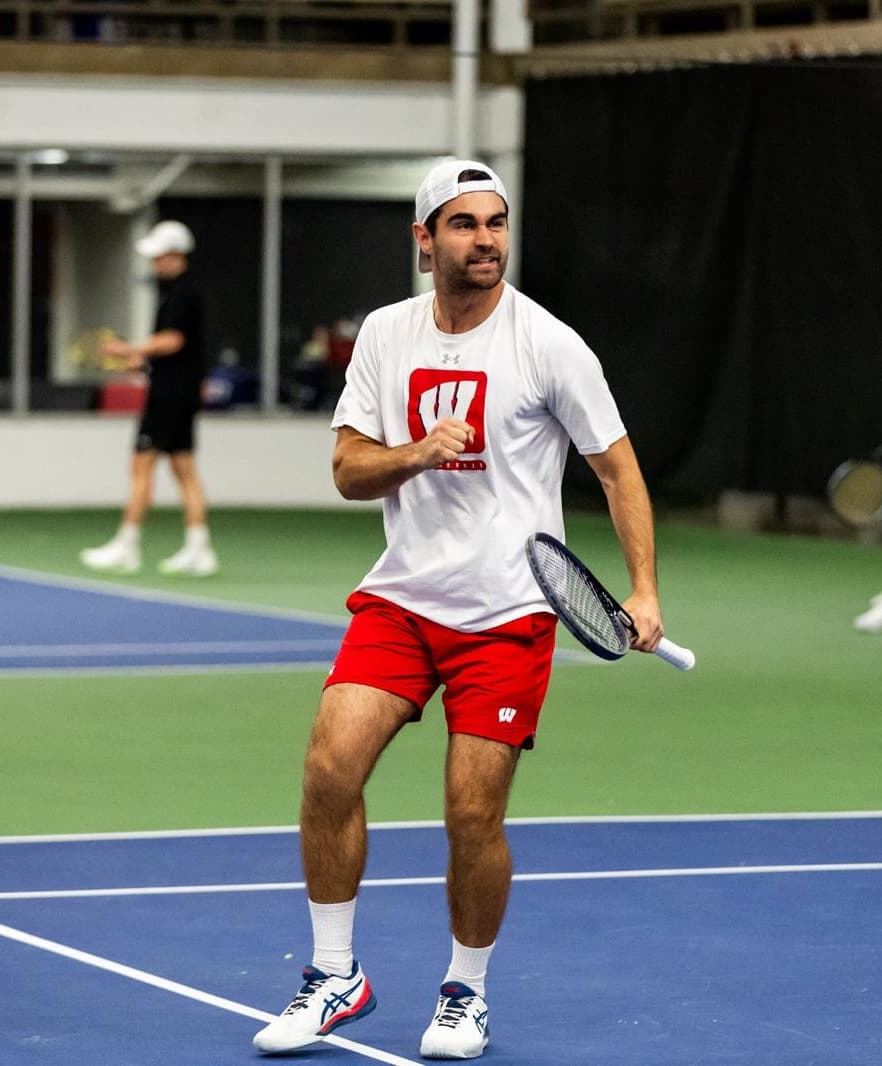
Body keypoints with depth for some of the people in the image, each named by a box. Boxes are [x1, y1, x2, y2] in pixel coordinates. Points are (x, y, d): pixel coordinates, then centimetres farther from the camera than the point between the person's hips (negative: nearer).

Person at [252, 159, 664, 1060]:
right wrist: (414, 453, -17)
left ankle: (465, 993, 17)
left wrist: (643, 591, -11)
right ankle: (335, 977, 3)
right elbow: (348, 471, 5)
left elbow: (618, 468, -2)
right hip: (399, 598, 3)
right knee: (330, 767, -13)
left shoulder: (549, 345, -6)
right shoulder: (385, 335, 5)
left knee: (474, 815, -6)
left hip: (506, 613, -3)